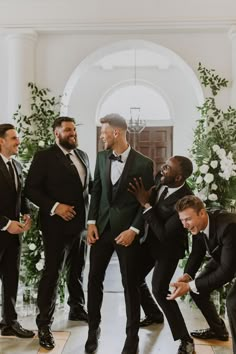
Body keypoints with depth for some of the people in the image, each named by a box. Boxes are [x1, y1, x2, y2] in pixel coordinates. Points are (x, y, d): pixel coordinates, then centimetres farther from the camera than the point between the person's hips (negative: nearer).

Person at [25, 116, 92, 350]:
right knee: (52, 272, -1)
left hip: (81, 223, 6)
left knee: (77, 270, 19)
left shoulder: (83, 155, 11)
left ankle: (76, 307, 38)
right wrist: (54, 206, -22)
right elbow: (31, 188, -12)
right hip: (57, 224, -6)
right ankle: (44, 324, 10)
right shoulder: (44, 157, -8)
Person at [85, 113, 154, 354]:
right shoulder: (101, 157, 5)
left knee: (130, 284, 6)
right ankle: (93, 329, 27)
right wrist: (92, 222, 0)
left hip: (127, 230, -4)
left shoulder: (143, 163, -9)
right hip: (102, 227, 4)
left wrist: (133, 230, -13)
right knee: (94, 280, 8)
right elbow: (96, 190, 9)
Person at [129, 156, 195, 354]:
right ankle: (154, 315, 39)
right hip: (151, 239, 8)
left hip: (169, 247, -7)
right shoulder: (161, 179, -13)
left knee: (159, 289, -16)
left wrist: (146, 205, -32)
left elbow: (164, 235, -33)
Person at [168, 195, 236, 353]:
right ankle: (218, 329, 26)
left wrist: (190, 286, -37)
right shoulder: (198, 225, -17)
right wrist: (187, 275, -21)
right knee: (198, 288, 4)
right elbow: (197, 253, -2)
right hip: (221, 257, 8)